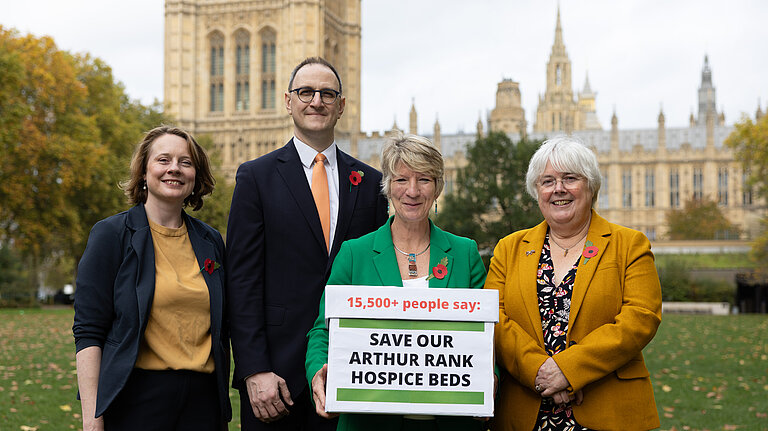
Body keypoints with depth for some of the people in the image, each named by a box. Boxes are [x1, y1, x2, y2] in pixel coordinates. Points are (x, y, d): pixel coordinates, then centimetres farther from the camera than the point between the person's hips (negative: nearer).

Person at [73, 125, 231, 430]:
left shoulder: (210, 241, 10)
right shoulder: (111, 234, -2)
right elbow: (88, 332, -7)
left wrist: (223, 404, 10)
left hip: (202, 398, 4)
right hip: (135, 399, -4)